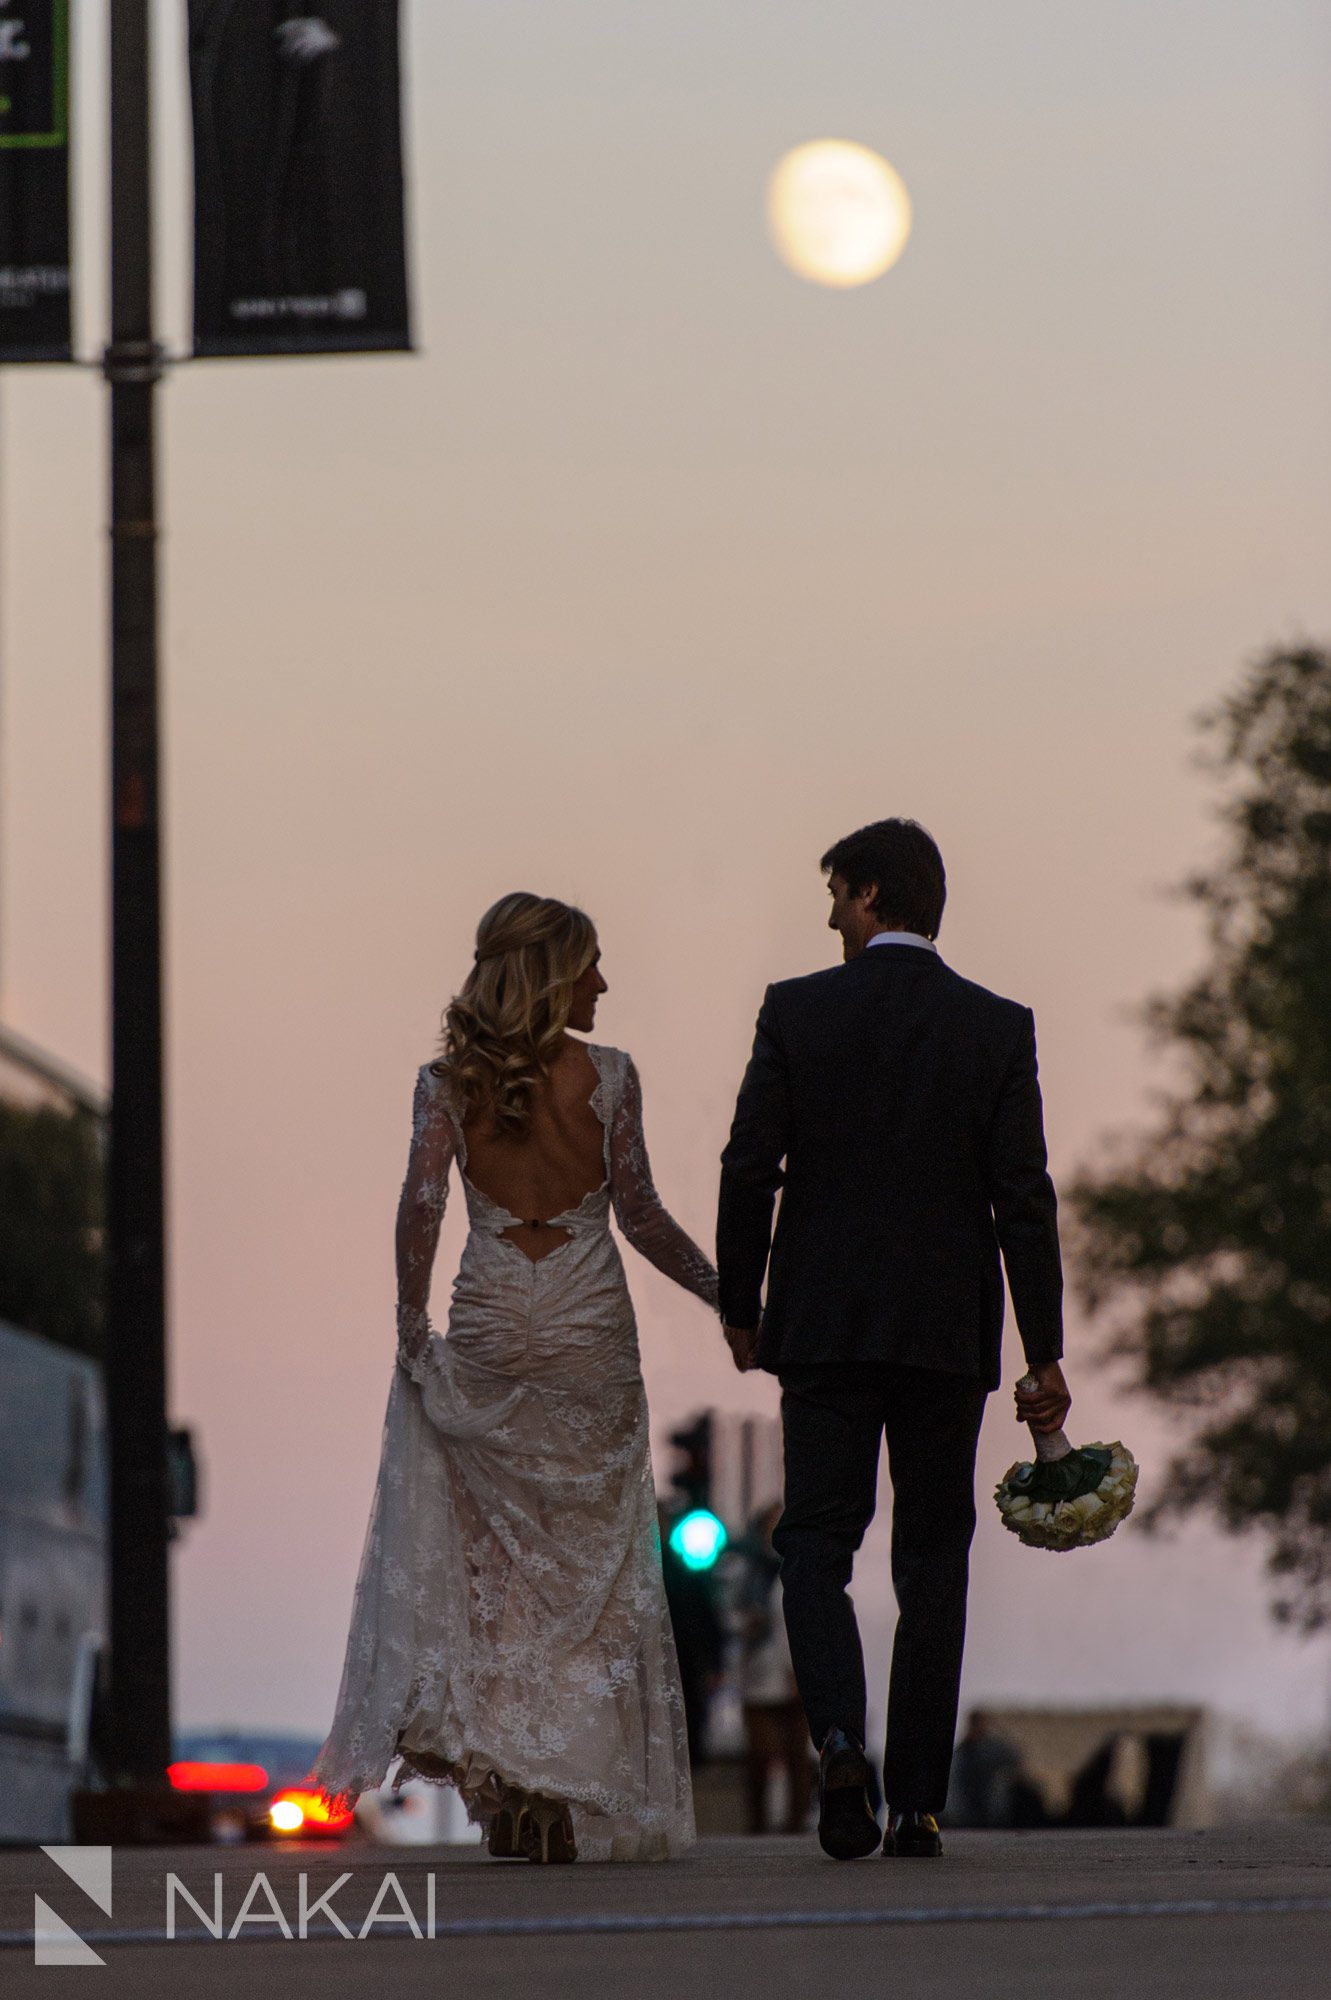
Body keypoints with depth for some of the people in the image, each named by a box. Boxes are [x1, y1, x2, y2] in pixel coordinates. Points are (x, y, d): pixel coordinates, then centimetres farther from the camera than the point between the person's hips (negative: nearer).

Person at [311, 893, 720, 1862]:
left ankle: (507, 1789, 3)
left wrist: (412, 1329, -2)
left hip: (489, 1327, 2)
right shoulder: (608, 1075, -4)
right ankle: (578, 1796, 2)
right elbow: (640, 1211, -6)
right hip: (590, 1324, -2)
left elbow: (421, 1207, -7)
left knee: (496, 1556, 9)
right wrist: (722, 1290, 5)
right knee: (591, 1557, 6)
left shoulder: (449, 1081, 1)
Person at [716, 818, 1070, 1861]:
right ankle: (918, 1803, 6)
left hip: (823, 1325, -1)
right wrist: (1045, 1353, 0)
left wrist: (740, 1306, 9)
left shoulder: (796, 1011, -3)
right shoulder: (998, 1026, -1)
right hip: (949, 1333, 1)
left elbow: (749, 1168, -3)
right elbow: (1024, 1196, -3)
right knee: (933, 1559, 8)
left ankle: (839, 1737, -20)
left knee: (817, 1542, 5)